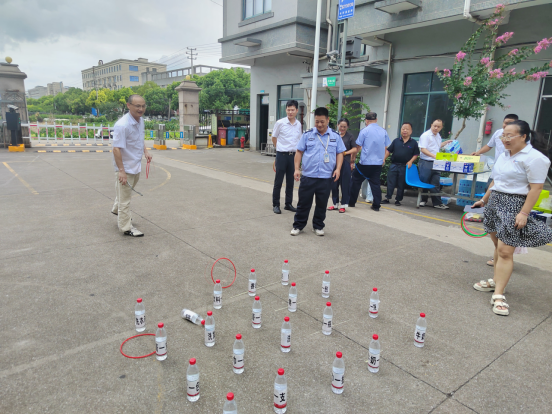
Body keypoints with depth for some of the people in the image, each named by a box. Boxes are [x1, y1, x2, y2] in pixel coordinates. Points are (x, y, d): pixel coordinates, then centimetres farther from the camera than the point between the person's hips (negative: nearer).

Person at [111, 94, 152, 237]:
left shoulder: (140, 120, 2)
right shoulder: (122, 125, -26)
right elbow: (116, 148, -27)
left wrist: (146, 151, 6)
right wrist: (121, 171, -29)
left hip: (136, 166, 9)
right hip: (125, 168, -9)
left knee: (128, 190, 29)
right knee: (124, 198, 4)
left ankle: (117, 209, 54)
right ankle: (126, 228, 16)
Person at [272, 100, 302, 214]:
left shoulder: (299, 125, 5)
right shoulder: (280, 123, -6)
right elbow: (274, 138, 5)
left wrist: (297, 153, 11)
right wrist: (280, 148, 9)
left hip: (293, 155, 4)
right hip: (282, 155, -4)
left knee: (290, 182, 11)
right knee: (278, 181, 1)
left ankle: (288, 204, 23)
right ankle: (275, 205, 11)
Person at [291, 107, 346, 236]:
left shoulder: (335, 136, 7)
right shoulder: (307, 135, 4)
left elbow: (340, 153, 10)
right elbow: (299, 152, 5)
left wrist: (338, 169, -4)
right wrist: (297, 169, -4)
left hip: (326, 177, 1)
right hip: (308, 176, -1)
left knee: (322, 203, 10)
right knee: (303, 202, 5)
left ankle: (318, 226, 26)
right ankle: (298, 225, 19)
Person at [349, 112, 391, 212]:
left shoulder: (364, 131, -7)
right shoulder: (384, 131, 5)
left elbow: (358, 147, -3)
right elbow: (386, 148, 11)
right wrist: (383, 159, 25)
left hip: (365, 162, -4)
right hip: (378, 163, 4)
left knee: (356, 181, 11)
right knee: (375, 183, 10)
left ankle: (351, 202, 17)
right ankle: (376, 205, 9)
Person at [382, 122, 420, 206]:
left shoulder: (413, 143, 2)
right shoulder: (396, 141, 5)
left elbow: (416, 154, 4)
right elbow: (388, 151, 6)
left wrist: (410, 161, -11)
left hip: (404, 166, -1)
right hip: (394, 165, 1)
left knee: (401, 184, 7)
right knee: (390, 182, 3)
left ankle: (398, 199, 17)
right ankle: (387, 198, 12)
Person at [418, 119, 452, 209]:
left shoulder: (438, 136, 16)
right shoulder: (425, 135, -9)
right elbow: (423, 149, -18)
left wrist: (446, 142, 22)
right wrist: (434, 155, -27)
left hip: (436, 163, 7)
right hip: (425, 163, -7)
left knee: (436, 184, 6)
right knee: (424, 182, 2)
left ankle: (437, 203, 10)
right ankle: (423, 200, 16)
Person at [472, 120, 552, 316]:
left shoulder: (534, 158, -12)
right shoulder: (504, 155, 13)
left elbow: (536, 188, -16)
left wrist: (524, 214, -22)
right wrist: (484, 200, 24)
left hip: (514, 208, -8)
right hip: (495, 203, 8)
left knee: (505, 251, -9)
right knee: (498, 246, 16)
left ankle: (498, 295, -5)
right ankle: (496, 281, 29)